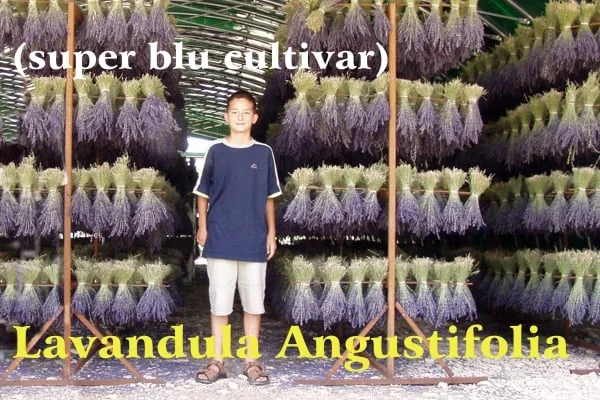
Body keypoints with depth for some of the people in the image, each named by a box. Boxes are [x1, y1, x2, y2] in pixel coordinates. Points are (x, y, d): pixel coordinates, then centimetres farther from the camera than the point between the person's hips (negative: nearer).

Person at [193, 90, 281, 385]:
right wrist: (202, 227, 0)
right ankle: (217, 362, 14)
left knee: (254, 301, 6)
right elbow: (203, 193, 6)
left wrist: (271, 233, 5)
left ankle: (251, 362, 17)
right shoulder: (216, 151, 1)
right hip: (220, 239, -1)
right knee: (219, 302, 4)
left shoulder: (264, 153, 2)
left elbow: (269, 197, 7)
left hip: (254, 240, 1)